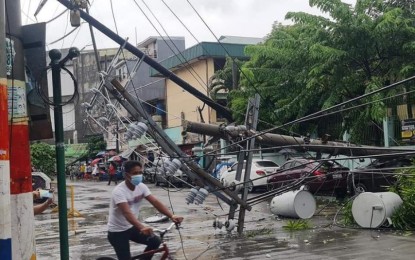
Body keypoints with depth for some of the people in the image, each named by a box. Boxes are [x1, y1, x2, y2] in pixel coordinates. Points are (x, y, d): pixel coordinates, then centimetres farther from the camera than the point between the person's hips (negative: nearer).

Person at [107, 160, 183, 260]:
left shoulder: (141, 187, -6)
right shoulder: (119, 191, -27)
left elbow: (155, 202, -14)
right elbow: (127, 213, -40)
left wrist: (171, 216, -29)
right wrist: (142, 227, -55)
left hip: (131, 227, 7)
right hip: (117, 231, -6)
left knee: (155, 241, -5)